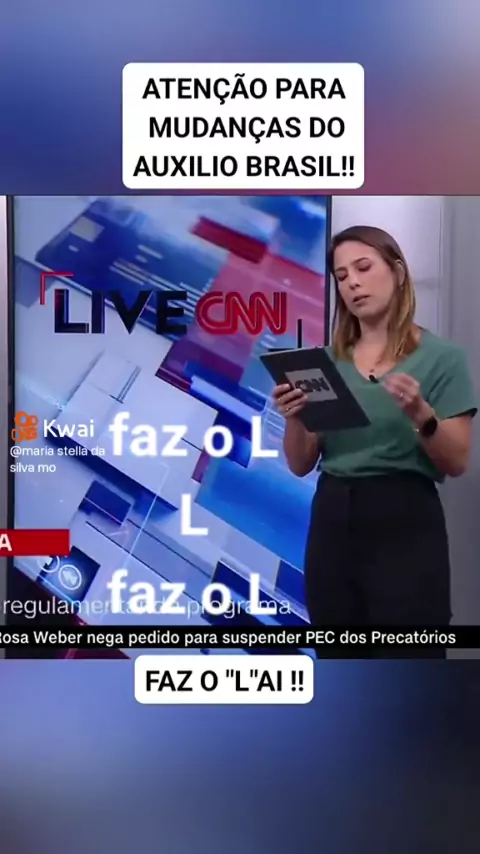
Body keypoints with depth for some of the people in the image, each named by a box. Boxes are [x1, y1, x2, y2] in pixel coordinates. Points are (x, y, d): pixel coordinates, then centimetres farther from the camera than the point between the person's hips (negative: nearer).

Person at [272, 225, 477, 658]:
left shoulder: (441, 356, -3)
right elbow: (301, 465, 6)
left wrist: (420, 414, -23)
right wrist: (294, 419, -13)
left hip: (406, 525, -4)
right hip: (332, 521, 4)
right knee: (340, 660, 14)